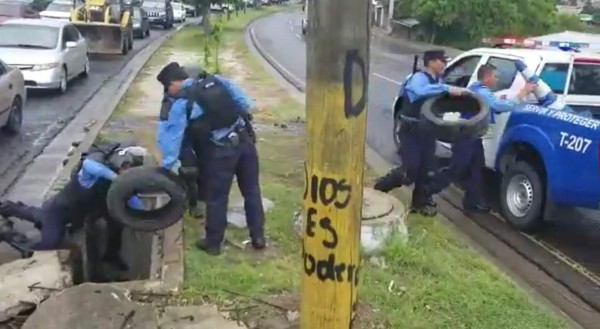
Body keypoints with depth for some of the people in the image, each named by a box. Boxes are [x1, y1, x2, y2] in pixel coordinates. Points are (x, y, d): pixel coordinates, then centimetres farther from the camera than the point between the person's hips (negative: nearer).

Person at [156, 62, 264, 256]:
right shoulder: (215, 80, 8)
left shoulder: (181, 103, -5)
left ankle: (213, 243, 24)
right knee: (251, 190, 16)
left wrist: (168, 165, 3)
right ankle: (258, 237, 26)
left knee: (217, 197, 10)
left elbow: (172, 136, -3)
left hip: (222, 149, -5)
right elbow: (244, 103, 9)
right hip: (245, 140, 5)